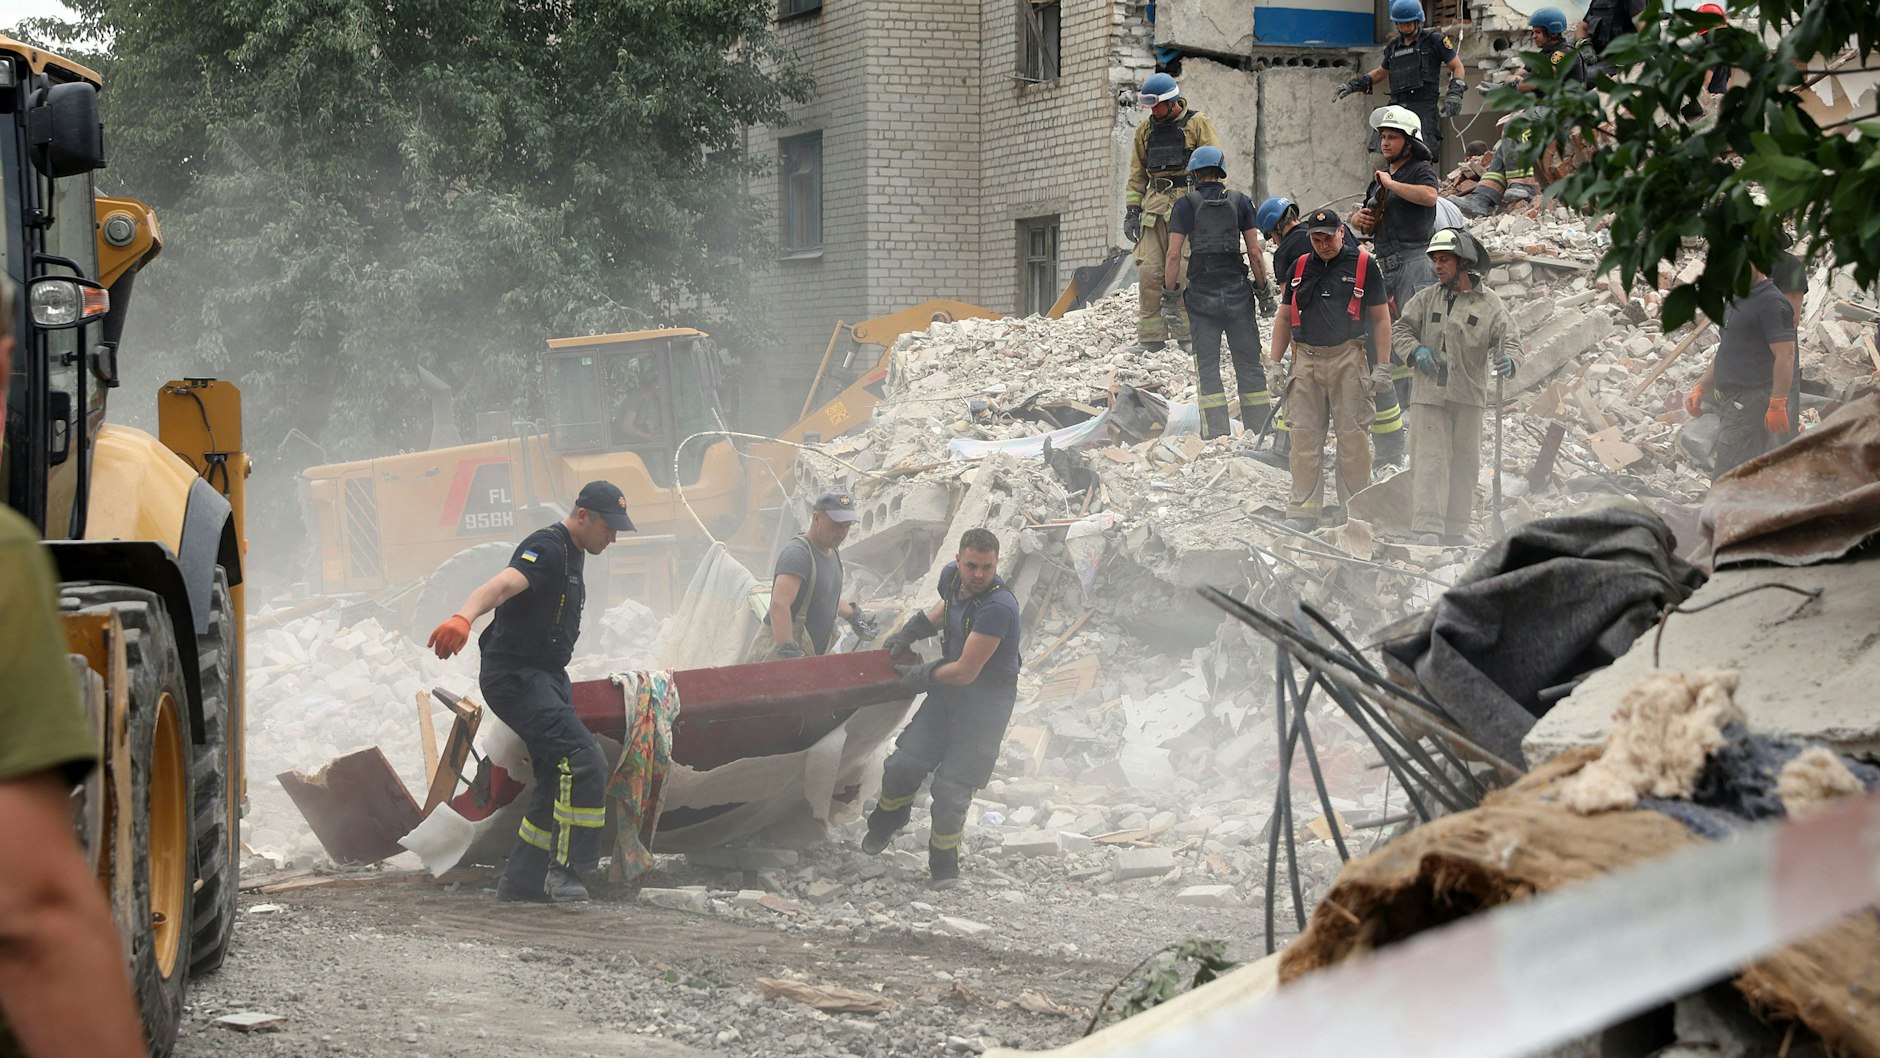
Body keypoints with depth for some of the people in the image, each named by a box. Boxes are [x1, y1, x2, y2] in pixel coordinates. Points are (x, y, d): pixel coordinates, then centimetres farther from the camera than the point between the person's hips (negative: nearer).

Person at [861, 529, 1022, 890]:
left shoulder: (997, 608, -30)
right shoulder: (952, 577, -4)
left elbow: (965, 672, -25)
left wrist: (922, 676, -9)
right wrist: (909, 632, 19)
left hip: (985, 702, -7)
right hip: (947, 692, 7)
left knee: (952, 786, -5)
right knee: (903, 765, 4)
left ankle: (944, 866, 14)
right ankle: (883, 826, 33)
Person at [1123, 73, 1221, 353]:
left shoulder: (1198, 124, 2)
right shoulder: (1146, 130, 17)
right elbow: (1137, 174, 22)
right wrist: (1131, 211, 13)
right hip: (1155, 207, 5)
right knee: (1149, 272, -4)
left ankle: (1186, 335, -4)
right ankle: (1150, 336, 0)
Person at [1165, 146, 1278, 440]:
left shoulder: (1185, 204, -1)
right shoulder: (1240, 202, 3)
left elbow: (1174, 255, -6)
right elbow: (1254, 252, 1)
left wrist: (1170, 294, 2)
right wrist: (1265, 291, 8)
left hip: (1201, 294, -1)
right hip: (1237, 291, 1)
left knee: (1208, 368, 2)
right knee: (1249, 365, 8)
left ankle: (1216, 434, -5)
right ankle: (1260, 430, 7)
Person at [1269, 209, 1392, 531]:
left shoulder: (1363, 266, 2)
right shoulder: (1300, 267, 14)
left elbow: (1381, 318, 3)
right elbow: (1284, 317, 20)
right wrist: (1274, 363, 12)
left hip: (1348, 359, -4)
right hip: (1306, 358, 4)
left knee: (1352, 435, -4)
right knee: (1304, 435, 1)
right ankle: (1302, 509, 6)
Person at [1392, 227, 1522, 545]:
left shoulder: (1489, 303, 1)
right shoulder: (1426, 299, 7)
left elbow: (1508, 338, 0)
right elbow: (1401, 329, 14)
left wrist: (1507, 359, -21)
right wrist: (1415, 351, -6)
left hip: (1468, 396, 1)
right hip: (1428, 394, 0)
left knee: (1465, 461, 7)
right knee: (1430, 459, -10)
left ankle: (1455, 530, 17)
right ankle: (1428, 528, -17)